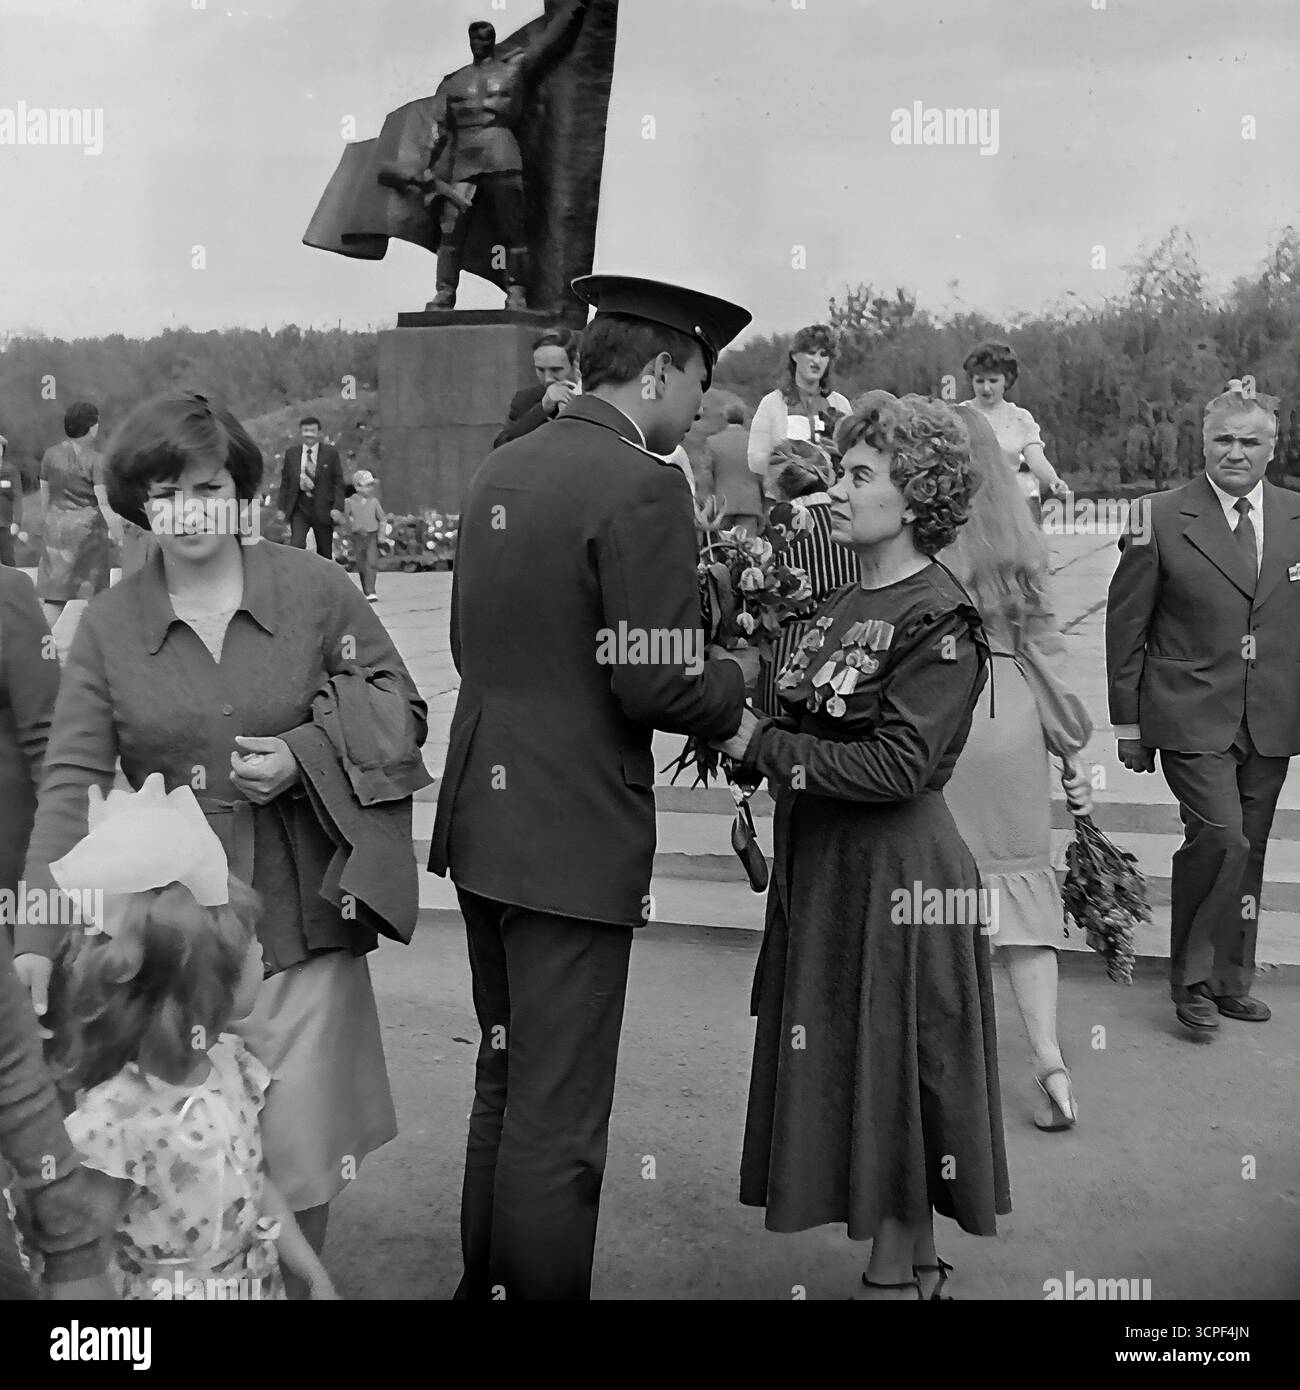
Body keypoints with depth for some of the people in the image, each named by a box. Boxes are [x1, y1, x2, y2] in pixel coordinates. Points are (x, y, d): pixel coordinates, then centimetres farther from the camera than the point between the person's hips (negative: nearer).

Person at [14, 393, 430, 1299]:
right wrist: (39, 937, -15)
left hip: (301, 917, -1)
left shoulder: (318, 589, -1)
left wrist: (304, 756, -14)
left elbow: (403, 711, 4)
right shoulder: (108, 627, 1)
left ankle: (295, 1285, 31)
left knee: (300, 1158, 5)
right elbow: (71, 782, -5)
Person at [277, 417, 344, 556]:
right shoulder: (291, 453, 7)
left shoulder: (331, 453, 1)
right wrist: (282, 508, 5)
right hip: (299, 508, 1)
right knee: (296, 546, -17)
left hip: (323, 508, -1)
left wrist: (338, 508, -11)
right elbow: (285, 481, 10)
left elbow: (338, 482, 0)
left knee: (325, 552, 7)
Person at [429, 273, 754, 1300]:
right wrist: (744, 677, 0)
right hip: (575, 839, -9)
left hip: (483, 824, 9)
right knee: (557, 1120, 4)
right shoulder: (642, 485, -15)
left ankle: (485, 1283, 37)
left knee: (503, 1088, 23)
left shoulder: (500, 470, 10)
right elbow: (656, 684, -19)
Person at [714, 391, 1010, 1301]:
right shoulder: (849, 605, 10)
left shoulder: (940, 621, -16)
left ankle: (897, 1274, 23)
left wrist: (763, 744, -18)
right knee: (846, 1066, 16)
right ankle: (918, 1264, 34)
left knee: (890, 1069, 4)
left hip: (897, 876, -9)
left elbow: (898, 764, -22)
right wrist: (745, 733, -6)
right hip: (825, 867, 9)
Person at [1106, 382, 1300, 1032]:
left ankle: (1231, 980, 28)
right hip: (1193, 718, -4)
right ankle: (1193, 980, 5)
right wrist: (1128, 722, -2)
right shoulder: (1160, 518, -4)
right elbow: (1125, 627, -1)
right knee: (1220, 838, -15)